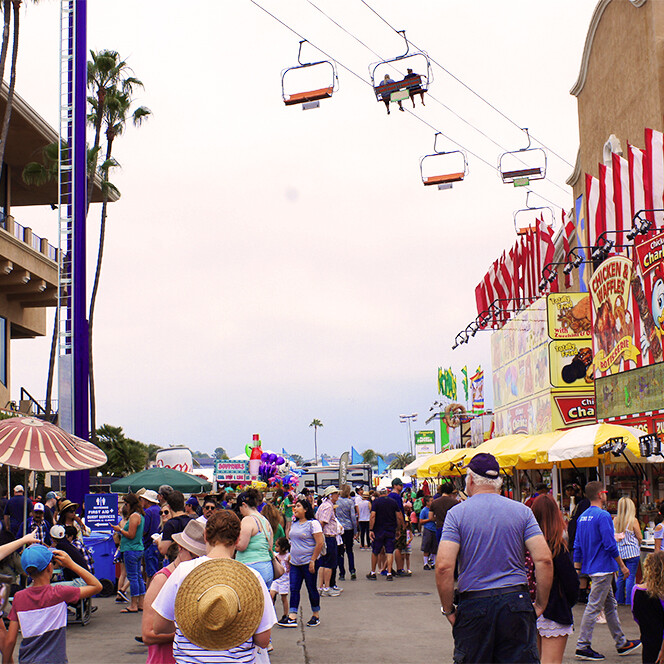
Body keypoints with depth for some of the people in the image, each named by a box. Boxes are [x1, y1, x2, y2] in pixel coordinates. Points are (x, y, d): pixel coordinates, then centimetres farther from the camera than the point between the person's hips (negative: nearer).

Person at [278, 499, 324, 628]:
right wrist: (291, 556, 16)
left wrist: (312, 561, -17)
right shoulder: (295, 524, 13)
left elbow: (320, 543, -14)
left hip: (308, 563, -7)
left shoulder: (313, 523, -10)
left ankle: (316, 616, 17)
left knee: (311, 589, 3)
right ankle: (292, 618, -1)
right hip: (295, 563, 7)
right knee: (294, 589, 1)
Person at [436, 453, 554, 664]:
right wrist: (540, 604, 5)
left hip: (473, 606, -1)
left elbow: (444, 566, -11)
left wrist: (448, 610, -1)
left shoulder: (457, 513, -2)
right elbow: (544, 560, -5)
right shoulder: (522, 511, 4)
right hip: (516, 601, 1)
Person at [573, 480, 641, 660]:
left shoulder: (582, 517, 11)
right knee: (594, 607, -6)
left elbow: (577, 546, 13)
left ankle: (621, 643, 24)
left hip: (592, 568, 9)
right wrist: (622, 566, -10)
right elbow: (610, 545, -19)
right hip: (603, 568, -9)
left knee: (610, 605, 16)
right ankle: (583, 647, -4)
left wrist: (577, 570, 16)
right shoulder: (603, 516, -16)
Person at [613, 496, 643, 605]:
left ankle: (619, 599, 18)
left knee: (621, 576, 14)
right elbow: (640, 537, -5)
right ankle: (629, 600, 0)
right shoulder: (633, 520, -12)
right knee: (631, 576, 0)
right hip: (632, 552, -5)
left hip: (619, 551, 5)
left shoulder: (615, 520, -1)